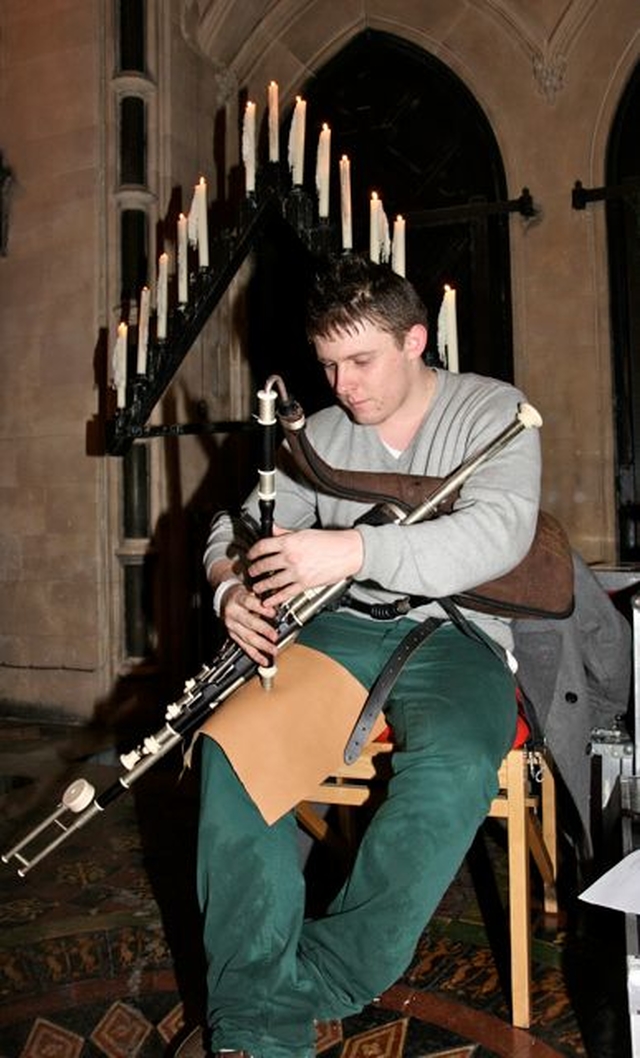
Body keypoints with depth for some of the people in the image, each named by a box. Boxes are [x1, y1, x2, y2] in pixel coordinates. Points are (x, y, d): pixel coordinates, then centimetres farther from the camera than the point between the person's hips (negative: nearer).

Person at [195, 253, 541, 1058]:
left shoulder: (492, 410, -1)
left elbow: (502, 532, -19)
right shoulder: (320, 435, 14)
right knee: (234, 740, -24)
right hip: (341, 629, 4)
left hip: (454, 631, -3)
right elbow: (235, 529, 14)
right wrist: (231, 588, -12)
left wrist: (353, 551, -32)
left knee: (454, 764, -35)